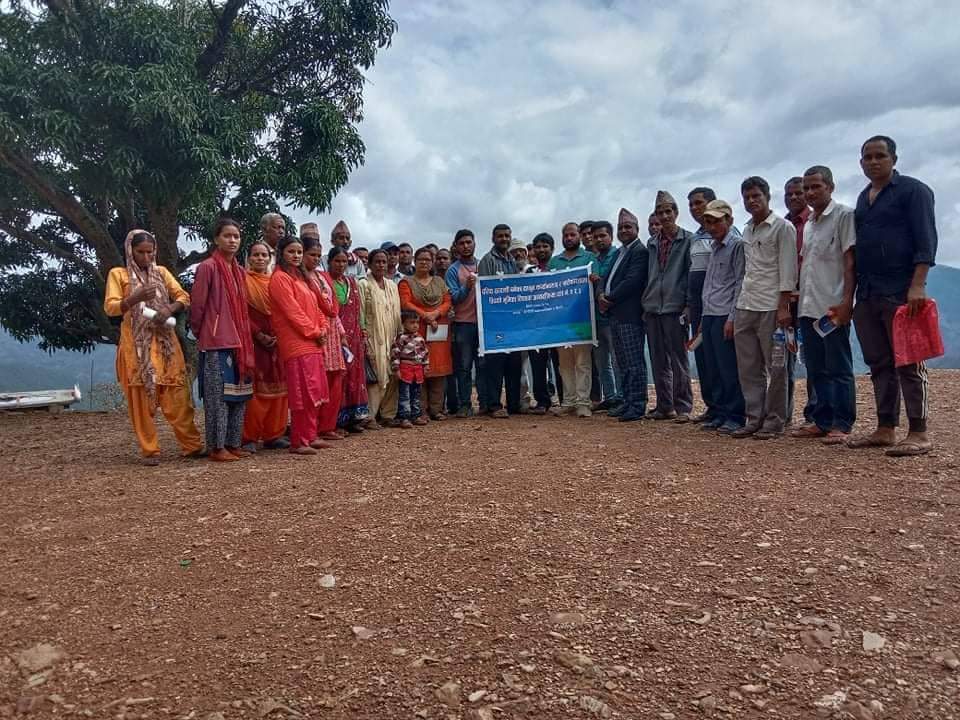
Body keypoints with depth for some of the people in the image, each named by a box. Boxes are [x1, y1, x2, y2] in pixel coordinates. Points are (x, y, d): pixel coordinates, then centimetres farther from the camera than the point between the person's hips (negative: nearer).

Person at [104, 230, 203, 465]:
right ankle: (150, 450, 6)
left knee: (177, 397, -2)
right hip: (136, 346, -2)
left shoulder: (162, 272, 15)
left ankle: (192, 445, 5)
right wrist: (135, 298, -24)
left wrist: (169, 310, -13)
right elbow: (110, 307, -5)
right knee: (141, 399, -2)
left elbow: (184, 297, 8)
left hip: (165, 342, 2)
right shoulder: (118, 274, 5)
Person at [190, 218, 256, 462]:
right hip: (216, 342, -7)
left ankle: (233, 443, 17)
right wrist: (199, 333, 3)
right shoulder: (208, 267, -7)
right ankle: (216, 447, 3)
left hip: (239, 341, 7)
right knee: (218, 396, -4)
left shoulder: (239, 271, 14)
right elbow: (197, 305, -6)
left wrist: (246, 337, 14)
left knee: (239, 393, 9)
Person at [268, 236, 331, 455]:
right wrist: (314, 332, -11)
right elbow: (292, 311, -14)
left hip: (313, 343, 9)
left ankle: (311, 436, 19)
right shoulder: (280, 278, -6)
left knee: (316, 392, 11)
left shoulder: (302, 277, 21)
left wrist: (322, 329, 3)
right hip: (297, 344, -9)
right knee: (304, 394, -9)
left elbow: (314, 307, 19)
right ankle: (298, 442, -3)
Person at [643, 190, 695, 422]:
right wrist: (646, 303, 13)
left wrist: (688, 305, -11)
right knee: (658, 361, 9)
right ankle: (665, 406, 17)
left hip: (674, 308, -6)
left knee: (679, 361, -2)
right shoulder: (652, 244, 16)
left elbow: (692, 273, -5)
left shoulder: (688, 239, -1)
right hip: (652, 309, 6)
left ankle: (683, 407, 5)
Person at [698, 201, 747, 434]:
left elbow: (740, 283, -10)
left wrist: (732, 317, -15)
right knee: (713, 369, 9)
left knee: (729, 369, -5)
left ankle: (735, 417, 1)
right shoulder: (713, 247, 20)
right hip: (709, 315, 8)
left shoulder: (737, 244, -5)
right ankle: (719, 413, 16)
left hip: (725, 316, -8)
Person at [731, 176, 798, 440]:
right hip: (745, 307, 7)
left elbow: (787, 270, -8)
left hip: (771, 306, -6)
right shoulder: (747, 231, 17)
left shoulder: (782, 227, -2)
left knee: (775, 367, -1)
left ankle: (774, 421, 6)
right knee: (748, 368, 6)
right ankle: (754, 418, 14)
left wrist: (783, 306, -15)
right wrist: (739, 304, 13)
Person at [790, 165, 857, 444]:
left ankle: (841, 425, 3)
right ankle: (822, 421, 18)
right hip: (808, 307, 8)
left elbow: (850, 261, -10)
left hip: (833, 306, -8)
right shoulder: (808, 224, 18)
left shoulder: (844, 215, -4)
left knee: (839, 369, -3)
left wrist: (846, 301, -17)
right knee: (816, 369, 11)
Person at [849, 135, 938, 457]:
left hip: (900, 293, -7)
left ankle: (918, 433, -1)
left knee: (908, 363, -6)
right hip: (867, 294, 7)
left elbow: (925, 240, -9)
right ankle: (885, 429, 15)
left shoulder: (913, 190, -1)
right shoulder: (863, 198, 19)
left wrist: (917, 285, -20)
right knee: (879, 364, 9)